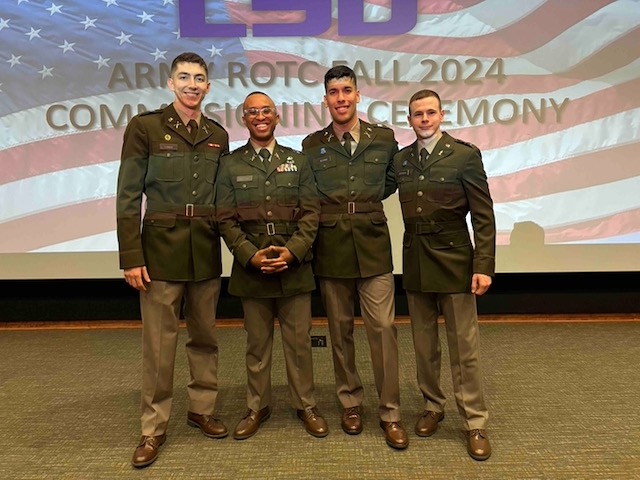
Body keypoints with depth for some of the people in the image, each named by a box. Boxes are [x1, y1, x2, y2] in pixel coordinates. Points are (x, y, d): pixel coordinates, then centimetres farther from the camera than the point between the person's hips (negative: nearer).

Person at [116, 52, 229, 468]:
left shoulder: (218, 135, 9)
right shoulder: (145, 127, -3)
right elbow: (128, 196, -6)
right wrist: (131, 256, -11)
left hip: (206, 249, 4)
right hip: (161, 246, -3)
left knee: (205, 335, 13)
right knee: (159, 341, 3)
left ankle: (202, 408, 30)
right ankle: (154, 426, 19)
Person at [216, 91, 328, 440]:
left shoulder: (297, 161, 8)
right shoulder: (230, 164, 6)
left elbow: (311, 213, 2)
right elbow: (226, 219, 1)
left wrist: (292, 251, -12)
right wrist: (251, 256, -12)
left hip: (294, 267, 0)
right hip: (251, 269, 0)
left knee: (299, 341, 7)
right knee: (257, 343, 11)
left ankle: (306, 405, 24)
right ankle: (257, 407, 27)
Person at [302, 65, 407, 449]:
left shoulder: (384, 138, 2)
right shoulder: (312, 145, 3)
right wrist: (329, 210, 4)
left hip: (373, 244, -1)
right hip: (331, 247, 1)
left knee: (383, 327, -3)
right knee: (340, 328, 10)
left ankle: (390, 412, 11)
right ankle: (351, 401, 27)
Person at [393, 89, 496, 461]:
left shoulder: (465, 154, -5)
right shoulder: (400, 160, 8)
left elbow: (484, 216, -7)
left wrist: (484, 266, -12)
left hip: (454, 259, -4)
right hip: (415, 263, 4)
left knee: (464, 346, 3)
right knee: (424, 344, 12)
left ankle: (476, 423, 16)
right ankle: (433, 407, 29)